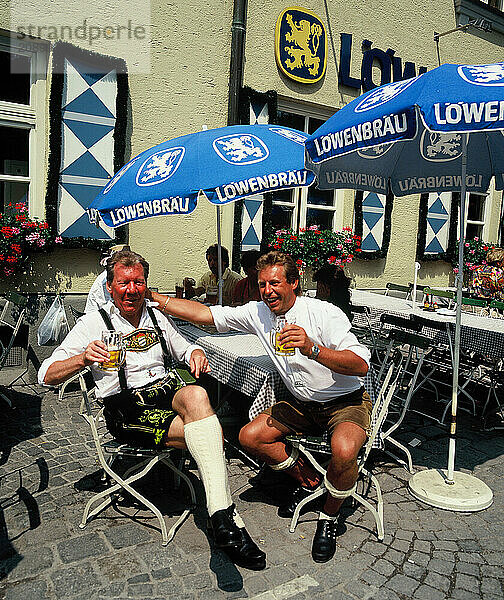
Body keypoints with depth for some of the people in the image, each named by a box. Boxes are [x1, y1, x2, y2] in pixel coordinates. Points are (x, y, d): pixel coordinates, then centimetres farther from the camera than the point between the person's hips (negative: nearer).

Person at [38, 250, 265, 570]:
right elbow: (47, 375, -2)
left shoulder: (156, 317, 16)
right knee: (211, 434, -30)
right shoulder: (94, 323, 3)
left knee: (195, 395, -36)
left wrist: (196, 353, 0)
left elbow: (183, 346, 27)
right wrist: (84, 358, -24)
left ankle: (221, 517, -38)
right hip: (126, 408, -4)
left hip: (166, 388, 4)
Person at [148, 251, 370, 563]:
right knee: (250, 436, -8)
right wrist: (151, 297, -8)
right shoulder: (258, 313, -5)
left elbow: (361, 364, -30)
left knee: (343, 450, -34)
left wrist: (312, 349, -43)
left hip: (348, 401, -5)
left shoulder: (325, 313, -22)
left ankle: (329, 517, -1)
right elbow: (205, 313, -5)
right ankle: (308, 479, 16)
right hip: (302, 404, 6)